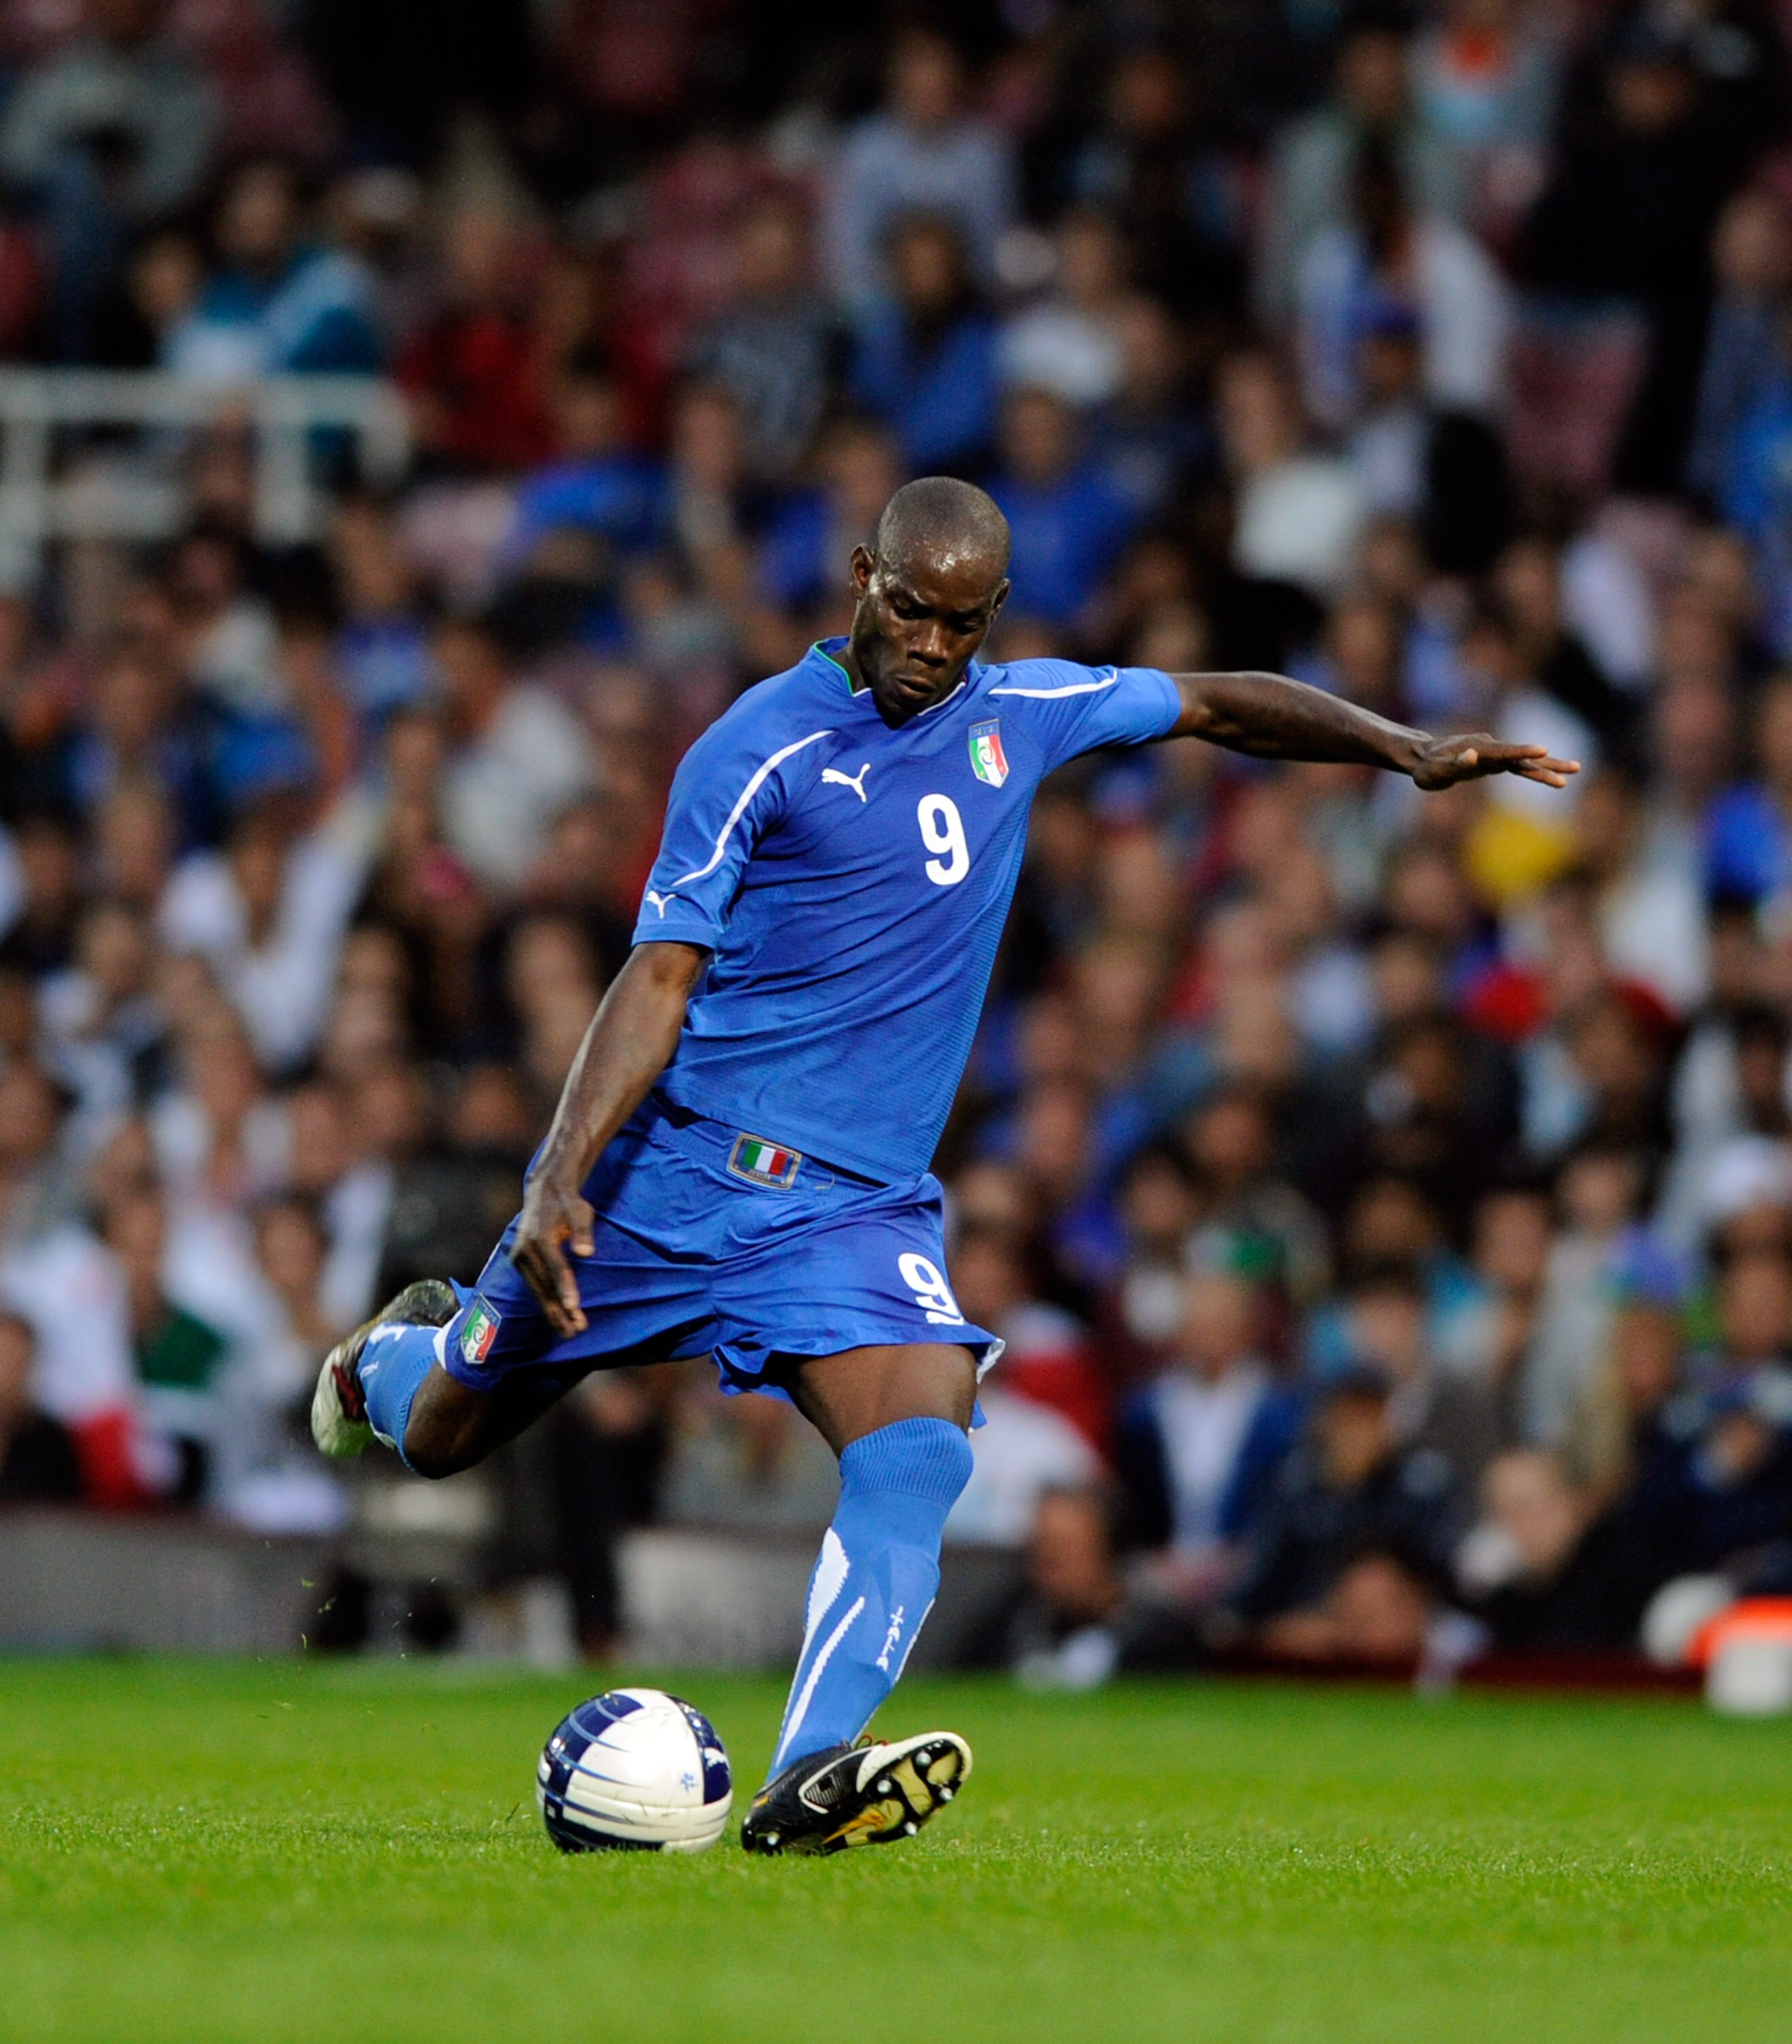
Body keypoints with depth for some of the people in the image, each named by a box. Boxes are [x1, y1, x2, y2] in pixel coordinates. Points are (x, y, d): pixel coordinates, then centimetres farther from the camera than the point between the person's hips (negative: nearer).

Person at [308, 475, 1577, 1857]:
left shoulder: (1019, 717, 7)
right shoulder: (759, 749, -10)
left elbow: (1214, 705, 21)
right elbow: (660, 979, -11)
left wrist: (1402, 747, 10)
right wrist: (561, 1176, -21)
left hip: (859, 1204, 3)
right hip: (668, 1171, -3)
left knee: (921, 1456, -24)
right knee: (441, 1434, 12)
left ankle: (807, 1784, -34)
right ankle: (400, 1347, 49)